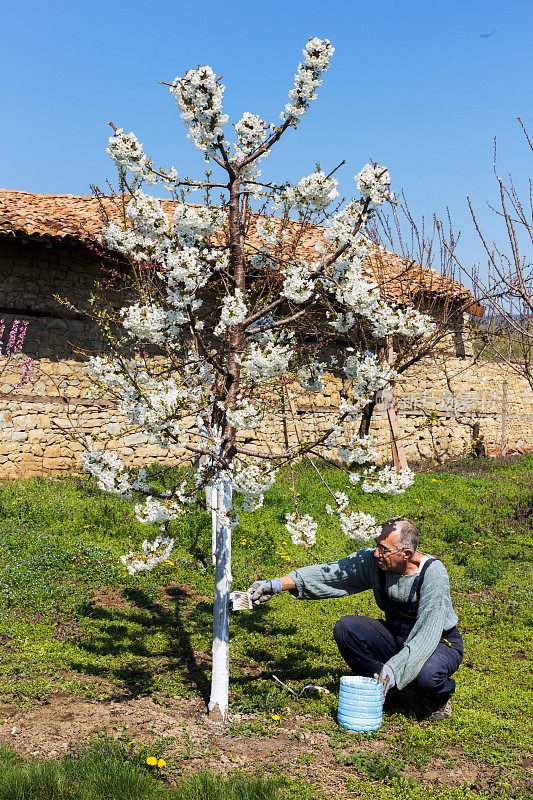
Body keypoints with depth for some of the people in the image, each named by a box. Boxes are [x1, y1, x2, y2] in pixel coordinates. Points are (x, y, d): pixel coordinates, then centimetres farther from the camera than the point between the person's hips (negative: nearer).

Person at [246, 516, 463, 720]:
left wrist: (393, 669, -42)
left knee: (427, 674, -38)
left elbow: (427, 634, -33)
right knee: (346, 627, -19)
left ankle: (439, 694, 1)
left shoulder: (433, 573, -30)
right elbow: (327, 574, -13)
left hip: (441, 642, -4)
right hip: (396, 637, 4)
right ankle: (378, 685, 1)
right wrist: (276, 584, -23)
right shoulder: (372, 560, -15)